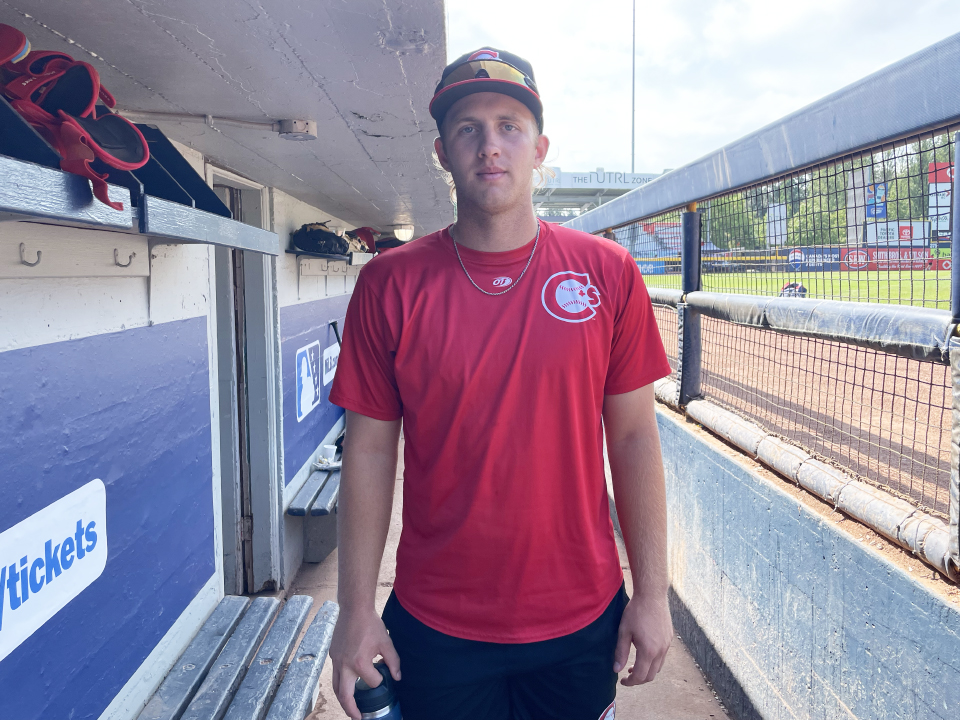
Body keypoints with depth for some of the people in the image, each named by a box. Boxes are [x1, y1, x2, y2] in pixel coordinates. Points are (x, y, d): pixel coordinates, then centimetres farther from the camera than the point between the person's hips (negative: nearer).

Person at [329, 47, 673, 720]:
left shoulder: (608, 273, -5)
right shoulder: (390, 284, -7)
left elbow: (635, 437, -2)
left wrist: (653, 594, -1)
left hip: (583, 622, 1)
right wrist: (357, 612, -2)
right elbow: (370, 451, -3)